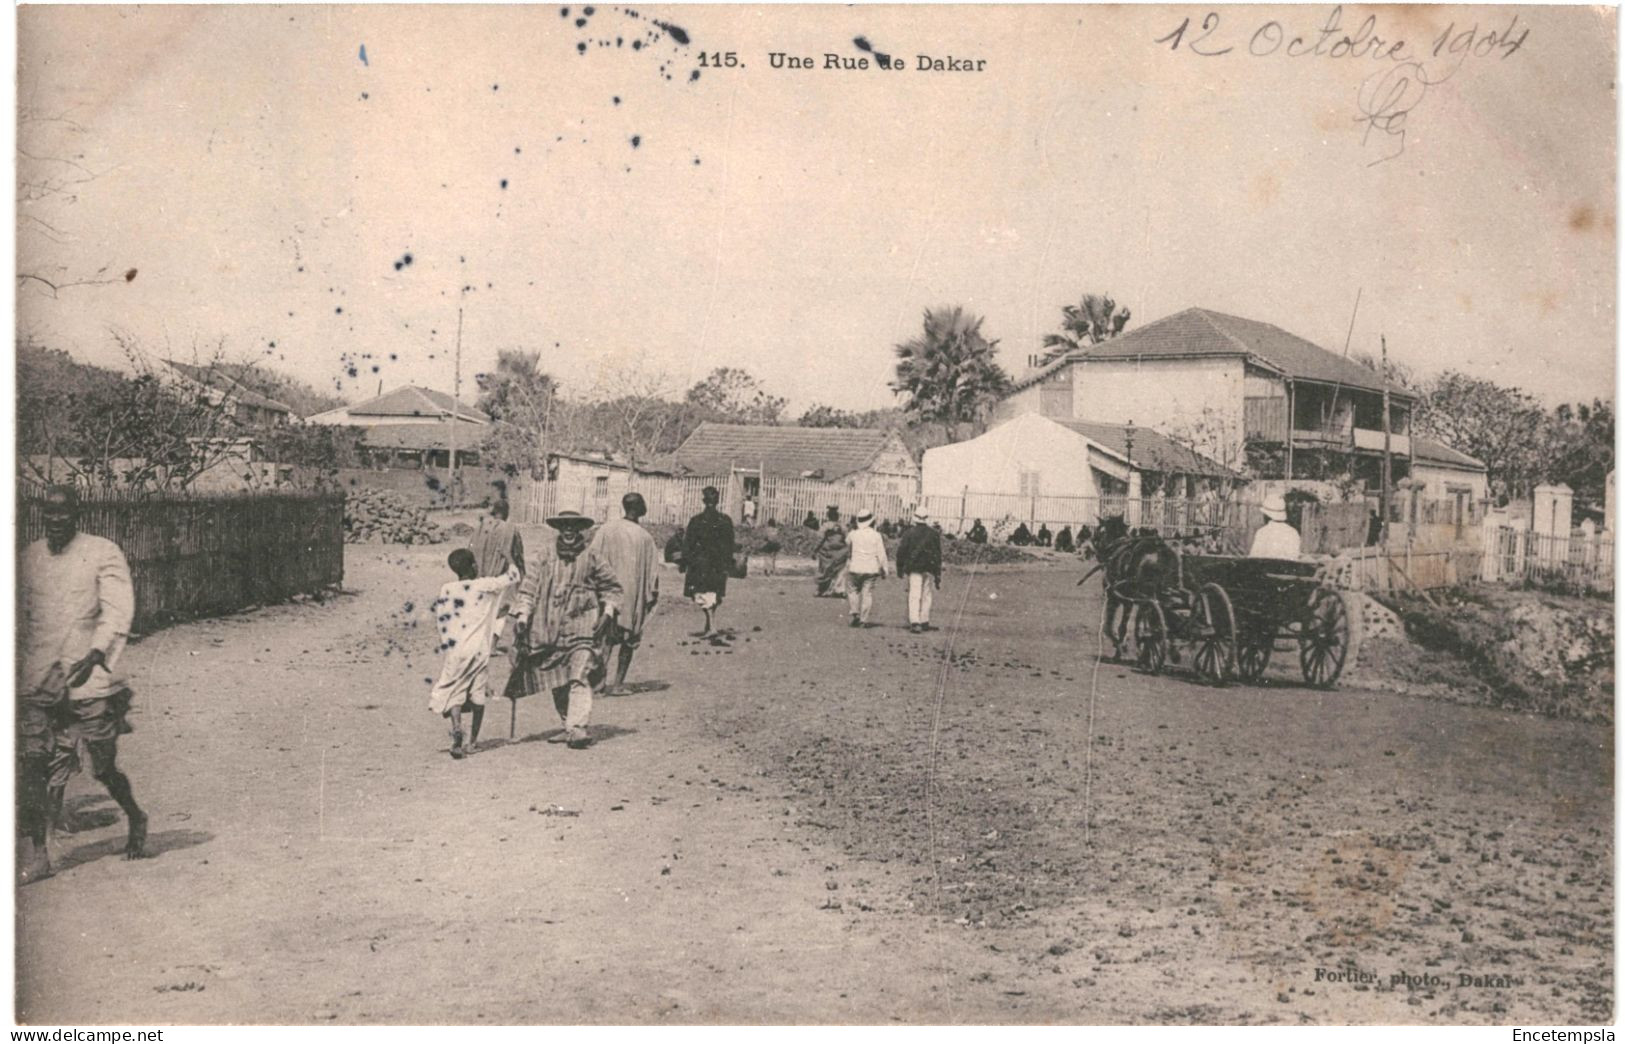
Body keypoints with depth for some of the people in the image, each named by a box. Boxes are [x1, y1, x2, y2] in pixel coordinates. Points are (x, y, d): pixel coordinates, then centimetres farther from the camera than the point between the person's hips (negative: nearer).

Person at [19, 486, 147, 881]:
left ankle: (136, 819, 30)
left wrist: (95, 656, -24)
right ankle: (33, 852, -2)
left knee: (103, 767, 4)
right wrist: (18, 667, 17)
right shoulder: (30, 557, 11)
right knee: (32, 766, -5)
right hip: (37, 682, 4)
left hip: (89, 679, -4)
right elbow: (21, 617, 20)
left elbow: (118, 611, -12)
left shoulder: (104, 554, -4)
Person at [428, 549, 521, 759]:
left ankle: (456, 729, -25)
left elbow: (439, 620, 10)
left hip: (455, 651, 0)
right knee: (478, 695, 10)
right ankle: (472, 742, 15)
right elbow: (514, 576, 5)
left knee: (453, 693, 2)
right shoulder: (485, 586, -4)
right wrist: (509, 561, 24)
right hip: (480, 650, 0)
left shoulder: (446, 589, 1)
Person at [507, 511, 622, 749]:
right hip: (548, 629, 3)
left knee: (579, 678, -16)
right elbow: (528, 588, 4)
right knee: (557, 683, 8)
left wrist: (608, 611, 1)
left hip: (582, 629, -3)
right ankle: (568, 725, 20)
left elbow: (612, 587, 13)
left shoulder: (592, 559, 4)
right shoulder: (543, 558, 7)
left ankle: (578, 727, -22)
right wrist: (522, 615, -7)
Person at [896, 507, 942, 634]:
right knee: (926, 595, 15)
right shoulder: (934, 534, 4)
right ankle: (924, 622, 21)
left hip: (914, 568, -2)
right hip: (929, 569, 2)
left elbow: (901, 551, -3)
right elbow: (938, 554, 6)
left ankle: (915, 623, -18)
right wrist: (938, 575, 9)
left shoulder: (909, 532, -3)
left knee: (914, 595, -6)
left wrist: (900, 568, 7)